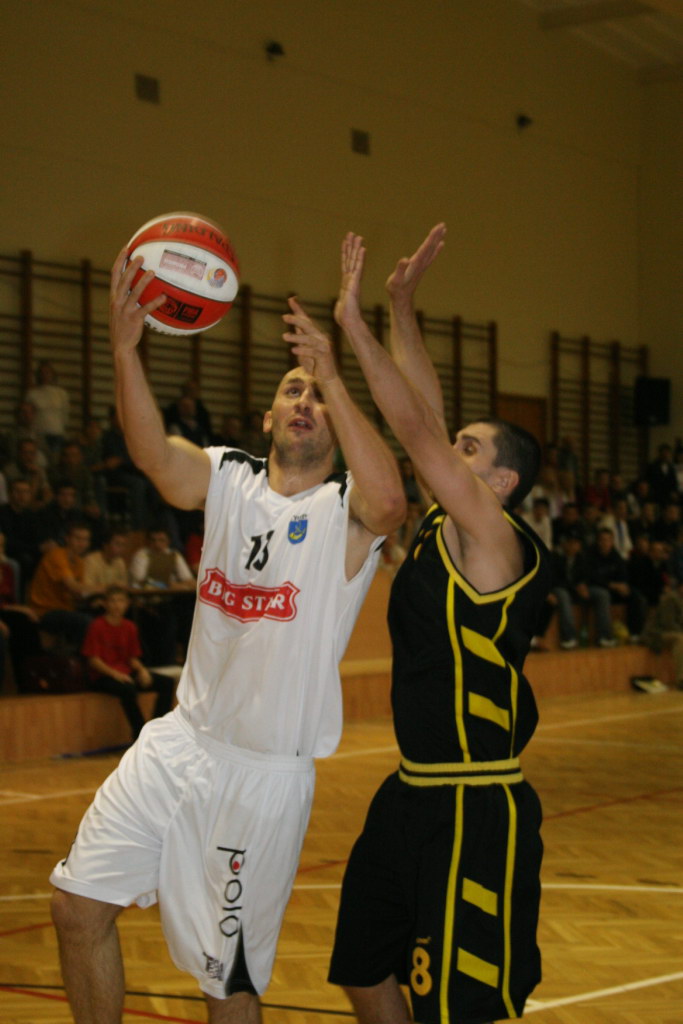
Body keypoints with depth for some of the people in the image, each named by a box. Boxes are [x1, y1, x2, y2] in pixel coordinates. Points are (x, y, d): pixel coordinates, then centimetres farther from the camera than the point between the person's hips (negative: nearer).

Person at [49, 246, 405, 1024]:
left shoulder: (347, 510, -8)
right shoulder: (227, 477, 3)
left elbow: (388, 500, -33)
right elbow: (152, 452, -18)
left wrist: (334, 379, -32)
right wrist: (124, 348, -35)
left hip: (267, 770, -4)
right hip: (182, 742, 4)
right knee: (78, 905, 4)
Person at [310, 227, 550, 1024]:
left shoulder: (495, 539, -15)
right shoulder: (446, 527, 8)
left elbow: (415, 430, -21)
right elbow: (426, 421, 12)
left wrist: (354, 325, -18)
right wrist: (401, 310, 9)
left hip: (475, 810, -9)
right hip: (414, 793, 9)